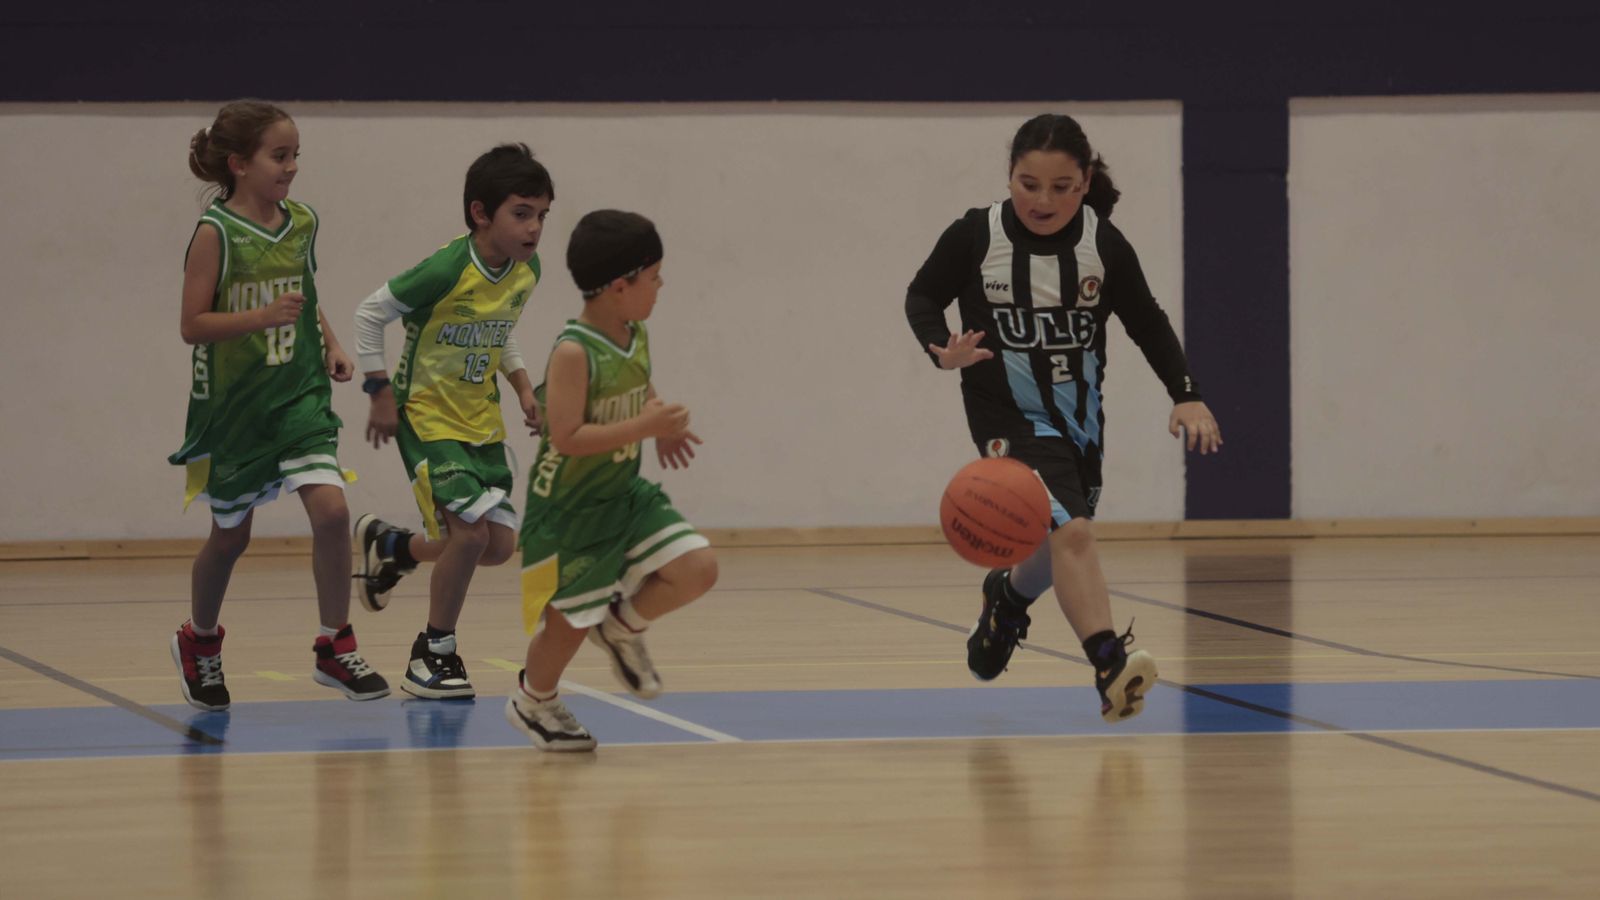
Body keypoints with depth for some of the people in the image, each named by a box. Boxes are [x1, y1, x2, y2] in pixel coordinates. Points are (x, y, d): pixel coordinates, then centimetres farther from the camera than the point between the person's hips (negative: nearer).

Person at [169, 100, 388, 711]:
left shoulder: (302, 224, 2)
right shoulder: (216, 233, -14)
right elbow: (192, 325, -16)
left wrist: (331, 345, 4)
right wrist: (263, 316, -27)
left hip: (299, 395, 3)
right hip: (233, 404, -3)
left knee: (330, 508, -16)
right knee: (230, 535, 11)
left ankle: (336, 649, -3)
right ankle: (199, 643, 38)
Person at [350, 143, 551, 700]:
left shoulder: (527, 271, -3)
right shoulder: (447, 271, -25)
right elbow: (369, 314, -15)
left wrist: (521, 384, 6)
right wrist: (381, 393, -13)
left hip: (482, 421, 7)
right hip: (427, 417, -7)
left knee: (499, 545, 4)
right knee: (470, 529, -20)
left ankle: (392, 547, 32)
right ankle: (434, 653, -1)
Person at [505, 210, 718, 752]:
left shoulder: (637, 338, -1)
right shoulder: (574, 353, -25)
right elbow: (567, 438, -29)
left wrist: (663, 428, 3)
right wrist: (644, 427, -28)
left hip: (624, 494, 7)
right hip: (569, 508, -7)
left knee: (697, 569, -8)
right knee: (573, 619, 5)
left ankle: (623, 628, 19)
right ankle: (533, 702, 34)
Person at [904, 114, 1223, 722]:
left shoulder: (1104, 245, -7)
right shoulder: (976, 237, -14)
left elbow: (1147, 323, 4)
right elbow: (923, 296, 0)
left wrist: (1185, 394, -6)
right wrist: (941, 349, -20)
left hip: (1080, 418, 5)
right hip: (1010, 417, -5)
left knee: (1060, 547, 21)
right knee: (1071, 533, -26)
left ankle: (1008, 594, 55)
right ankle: (1109, 667, -35)